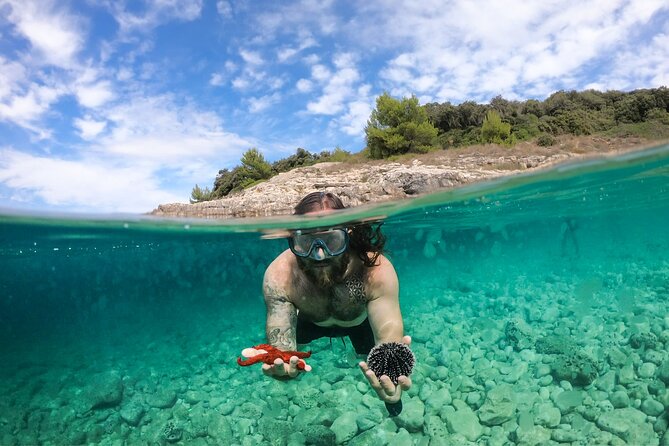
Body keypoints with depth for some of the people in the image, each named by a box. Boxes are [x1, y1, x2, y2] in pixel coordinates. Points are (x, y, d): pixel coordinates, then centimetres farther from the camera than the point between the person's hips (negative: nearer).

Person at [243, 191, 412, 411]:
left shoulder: (376, 271, -43)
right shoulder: (279, 277, -40)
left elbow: (388, 337, -45)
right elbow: (281, 347, -39)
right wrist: (279, 364, -64)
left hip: (361, 322, -1)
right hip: (309, 321, 1)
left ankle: (390, 394, 31)